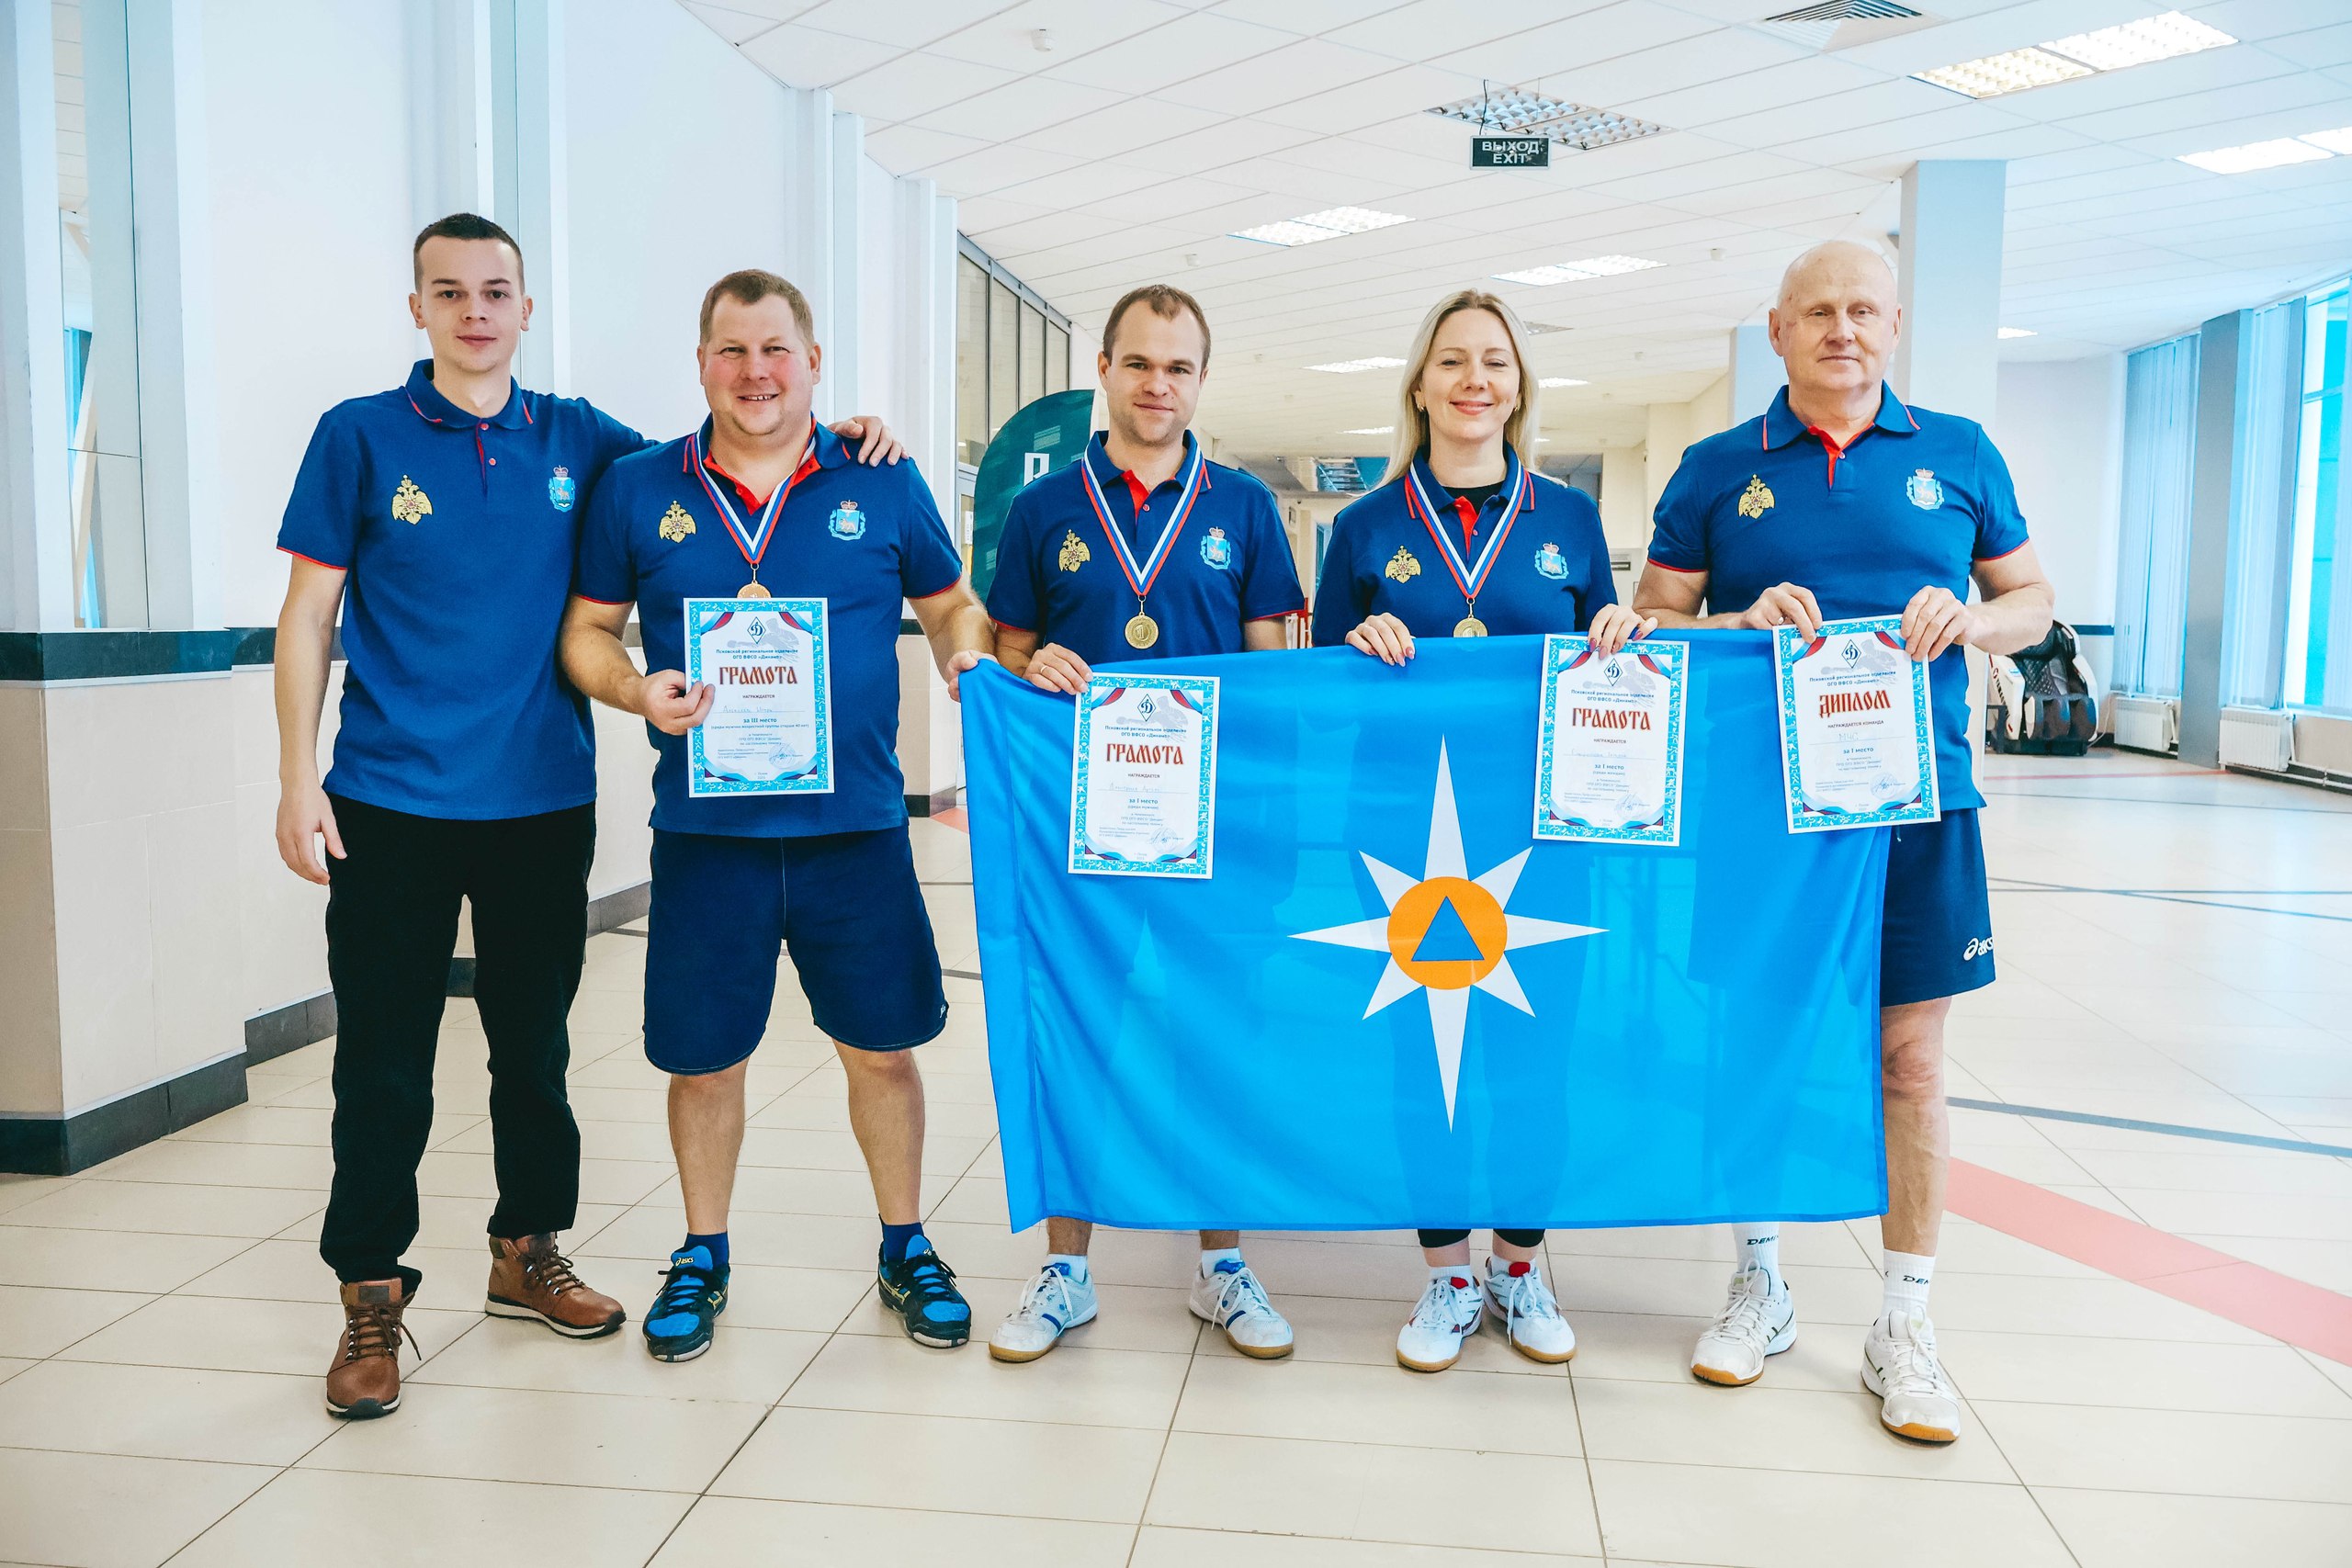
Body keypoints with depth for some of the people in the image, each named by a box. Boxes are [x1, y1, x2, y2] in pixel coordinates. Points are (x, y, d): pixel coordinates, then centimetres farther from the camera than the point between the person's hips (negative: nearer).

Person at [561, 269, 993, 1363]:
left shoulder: (884, 486, 4)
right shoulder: (637, 490, 5)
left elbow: (951, 604, 13)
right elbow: (586, 630, 10)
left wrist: (972, 657, -9)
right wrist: (635, 689, -11)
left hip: (855, 823, 0)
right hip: (705, 829, 0)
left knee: (881, 1047, 9)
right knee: (702, 1058, 10)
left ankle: (905, 1250, 30)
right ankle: (701, 1258, 32)